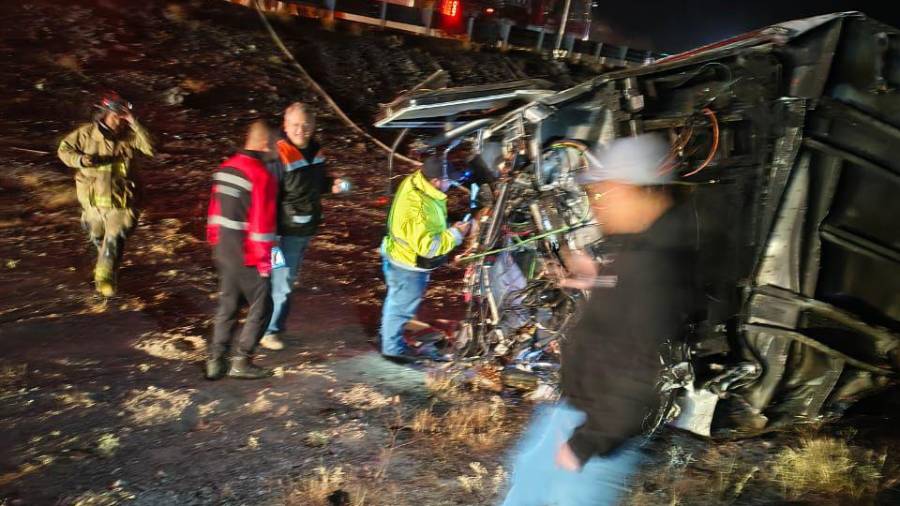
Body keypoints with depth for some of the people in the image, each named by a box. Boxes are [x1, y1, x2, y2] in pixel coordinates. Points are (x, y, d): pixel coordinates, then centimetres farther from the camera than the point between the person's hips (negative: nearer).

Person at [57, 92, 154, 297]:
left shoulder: (129, 135, -8)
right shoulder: (86, 133, -5)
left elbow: (151, 149, -22)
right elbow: (64, 149, 4)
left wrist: (135, 125, -27)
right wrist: (79, 159, -17)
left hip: (121, 200, -2)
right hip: (94, 198, 3)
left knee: (114, 238, -14)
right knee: (98, 237, 22)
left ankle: (105, 278, -8)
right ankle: (107, 262, 52)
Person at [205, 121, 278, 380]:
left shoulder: (225, 167, 7)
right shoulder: (262, 176, -19)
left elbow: (215, 210, 13)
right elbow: (261, 223, -19)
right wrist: (264, 260, -11)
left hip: (224, 251, 8)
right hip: (247, 256, -8)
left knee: (228, 305, 17)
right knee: (261, 307, 7)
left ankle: (215, 360, 20)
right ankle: (240, 361, 9)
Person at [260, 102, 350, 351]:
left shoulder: (315, 151, 3)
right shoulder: (279, 156, -21)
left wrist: (333, 185, -2)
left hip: (307, 230, 8)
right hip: (286, 233, -8)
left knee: (289, 280, 21)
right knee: (280, 282, 1)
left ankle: (276, 325, 38)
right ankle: (268, 330, 19)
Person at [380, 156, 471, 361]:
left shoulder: (414, 181, -10)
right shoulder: (420, 208, -38)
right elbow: (427, 246, -34)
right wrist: (455, 234, -24)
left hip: (398, 254, 9)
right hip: (409, 265, -9)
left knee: (397, 303, 26)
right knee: (401, 306, 13)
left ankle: (392, 340, 46)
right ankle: (392, 348, 34)